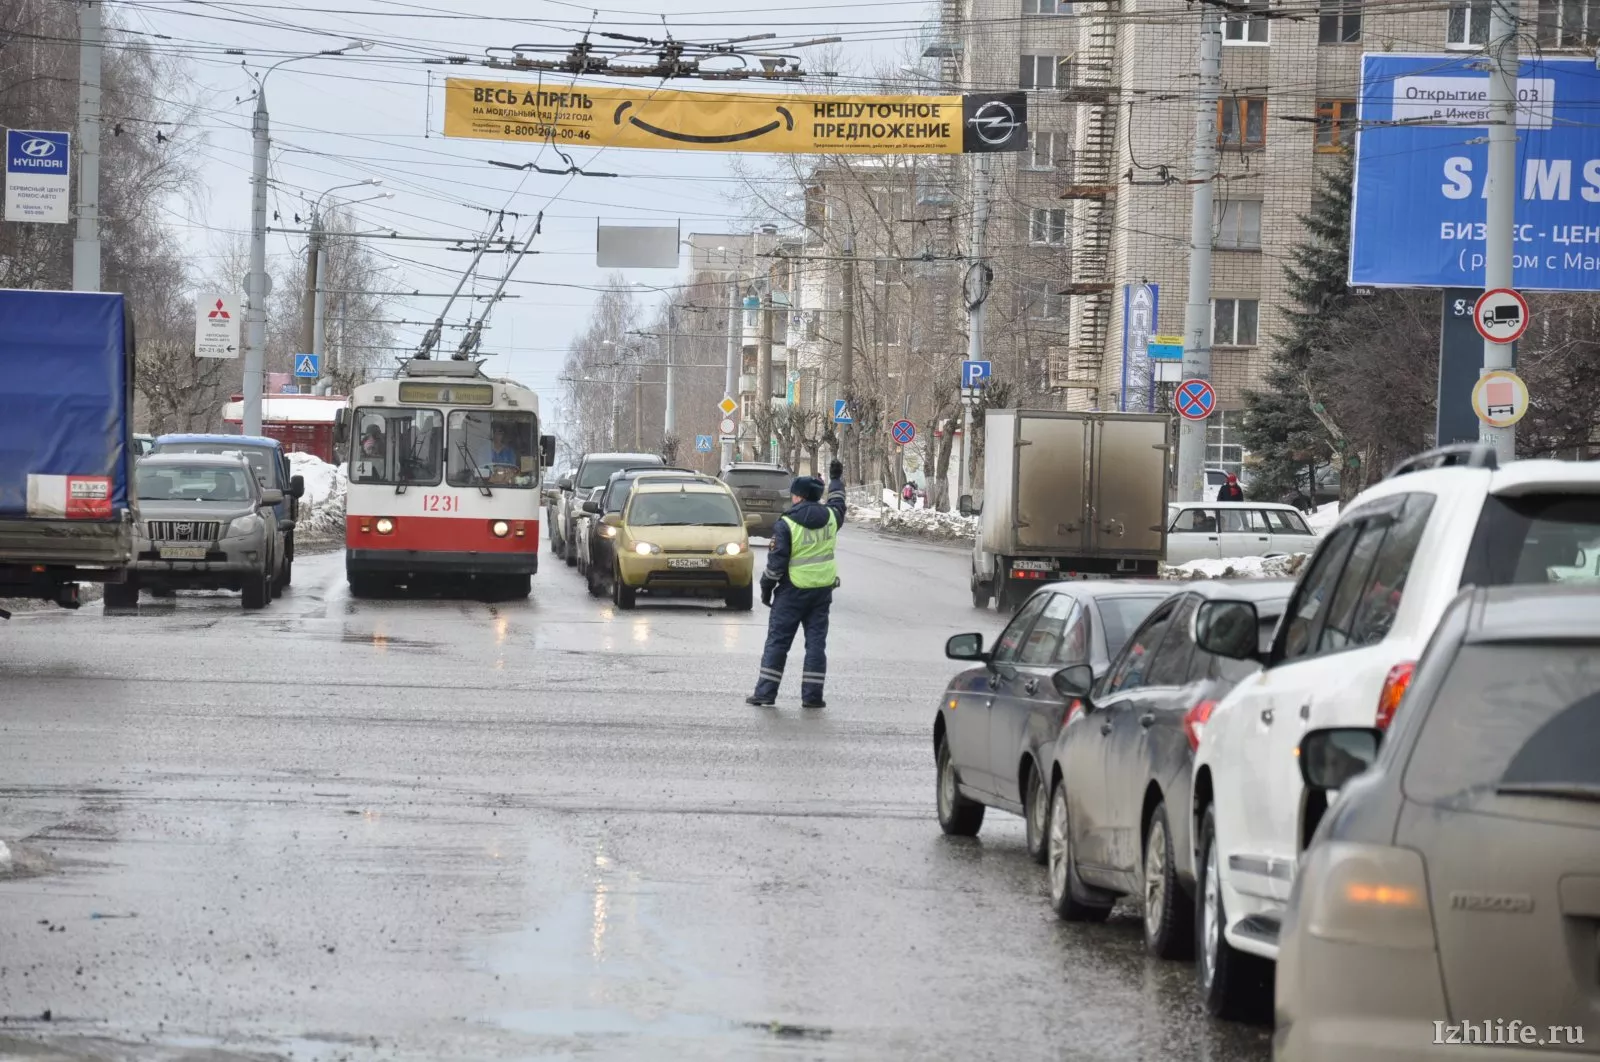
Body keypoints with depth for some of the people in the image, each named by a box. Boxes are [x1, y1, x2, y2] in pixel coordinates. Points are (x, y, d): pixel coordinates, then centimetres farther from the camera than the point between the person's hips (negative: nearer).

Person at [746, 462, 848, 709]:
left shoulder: (786, 524, -13)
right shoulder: (830, 517, 2)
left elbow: (776, 561, -13)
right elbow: (837, 504, 27)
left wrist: (766, 587, -1)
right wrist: (837, 480, 44)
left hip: (793, 591, -4)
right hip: (823, 589, 4)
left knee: (777, 642, 2)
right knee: (816, 641, 7)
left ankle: (765, 693, 1)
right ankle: (812, 695, 5)